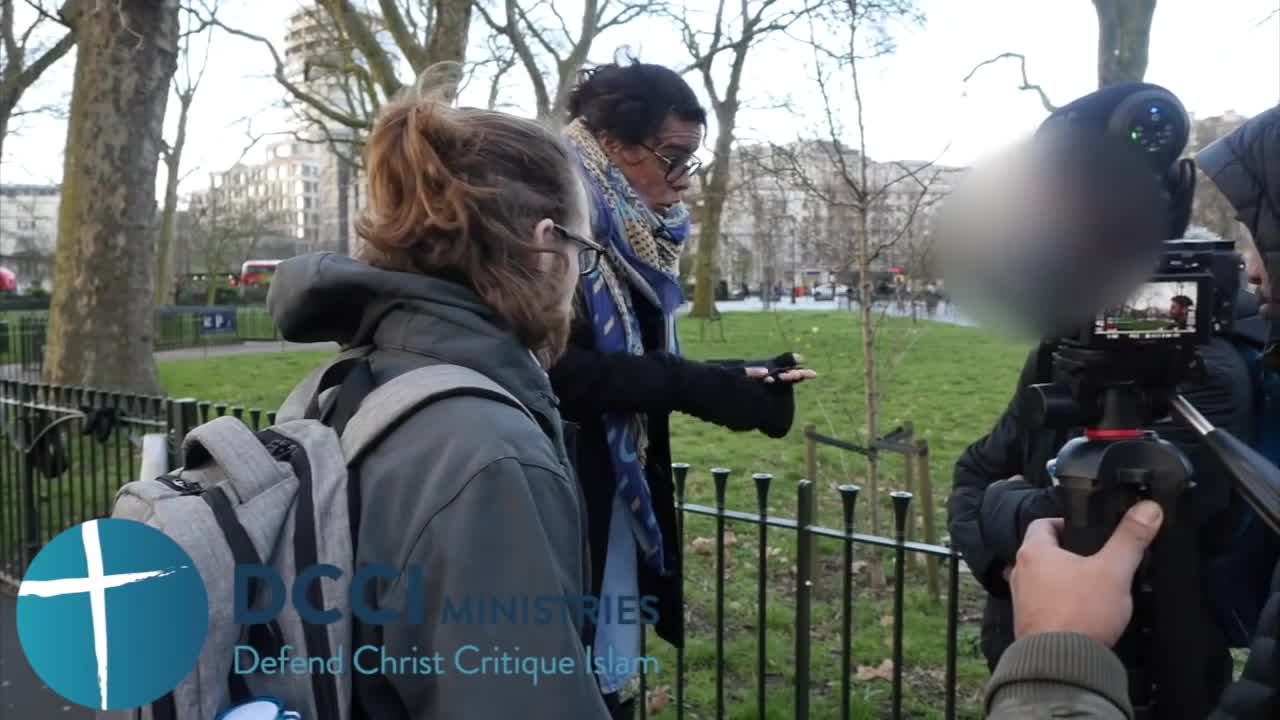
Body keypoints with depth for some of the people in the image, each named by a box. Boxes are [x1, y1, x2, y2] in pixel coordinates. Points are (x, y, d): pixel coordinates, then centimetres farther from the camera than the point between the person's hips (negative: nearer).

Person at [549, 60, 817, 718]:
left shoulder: (633, 238, 11)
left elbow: (634, 365, 10)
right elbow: (559, 372, -23)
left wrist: (735, 379, -4)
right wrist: (696, 386, -21)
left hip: (617, 509, 8)